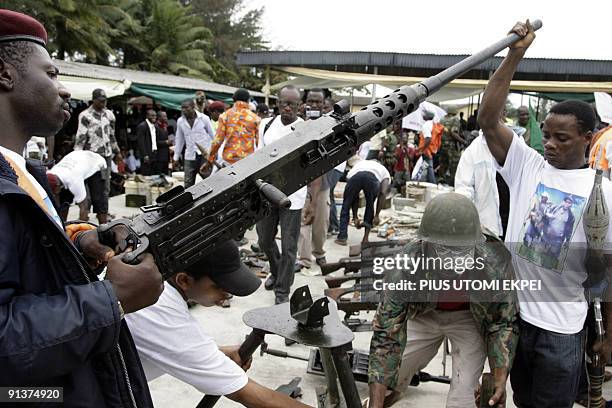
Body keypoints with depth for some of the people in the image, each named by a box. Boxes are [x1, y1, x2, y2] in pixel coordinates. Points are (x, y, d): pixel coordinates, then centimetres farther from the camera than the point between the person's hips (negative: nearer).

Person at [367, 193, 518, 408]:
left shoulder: (496, 264, -34)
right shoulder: (403, 269, -36)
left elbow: (504, 323, -15)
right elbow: (386, 335, -29)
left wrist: (500, 381, -25)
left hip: (470, 317, 0)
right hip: (422, 314, 1)